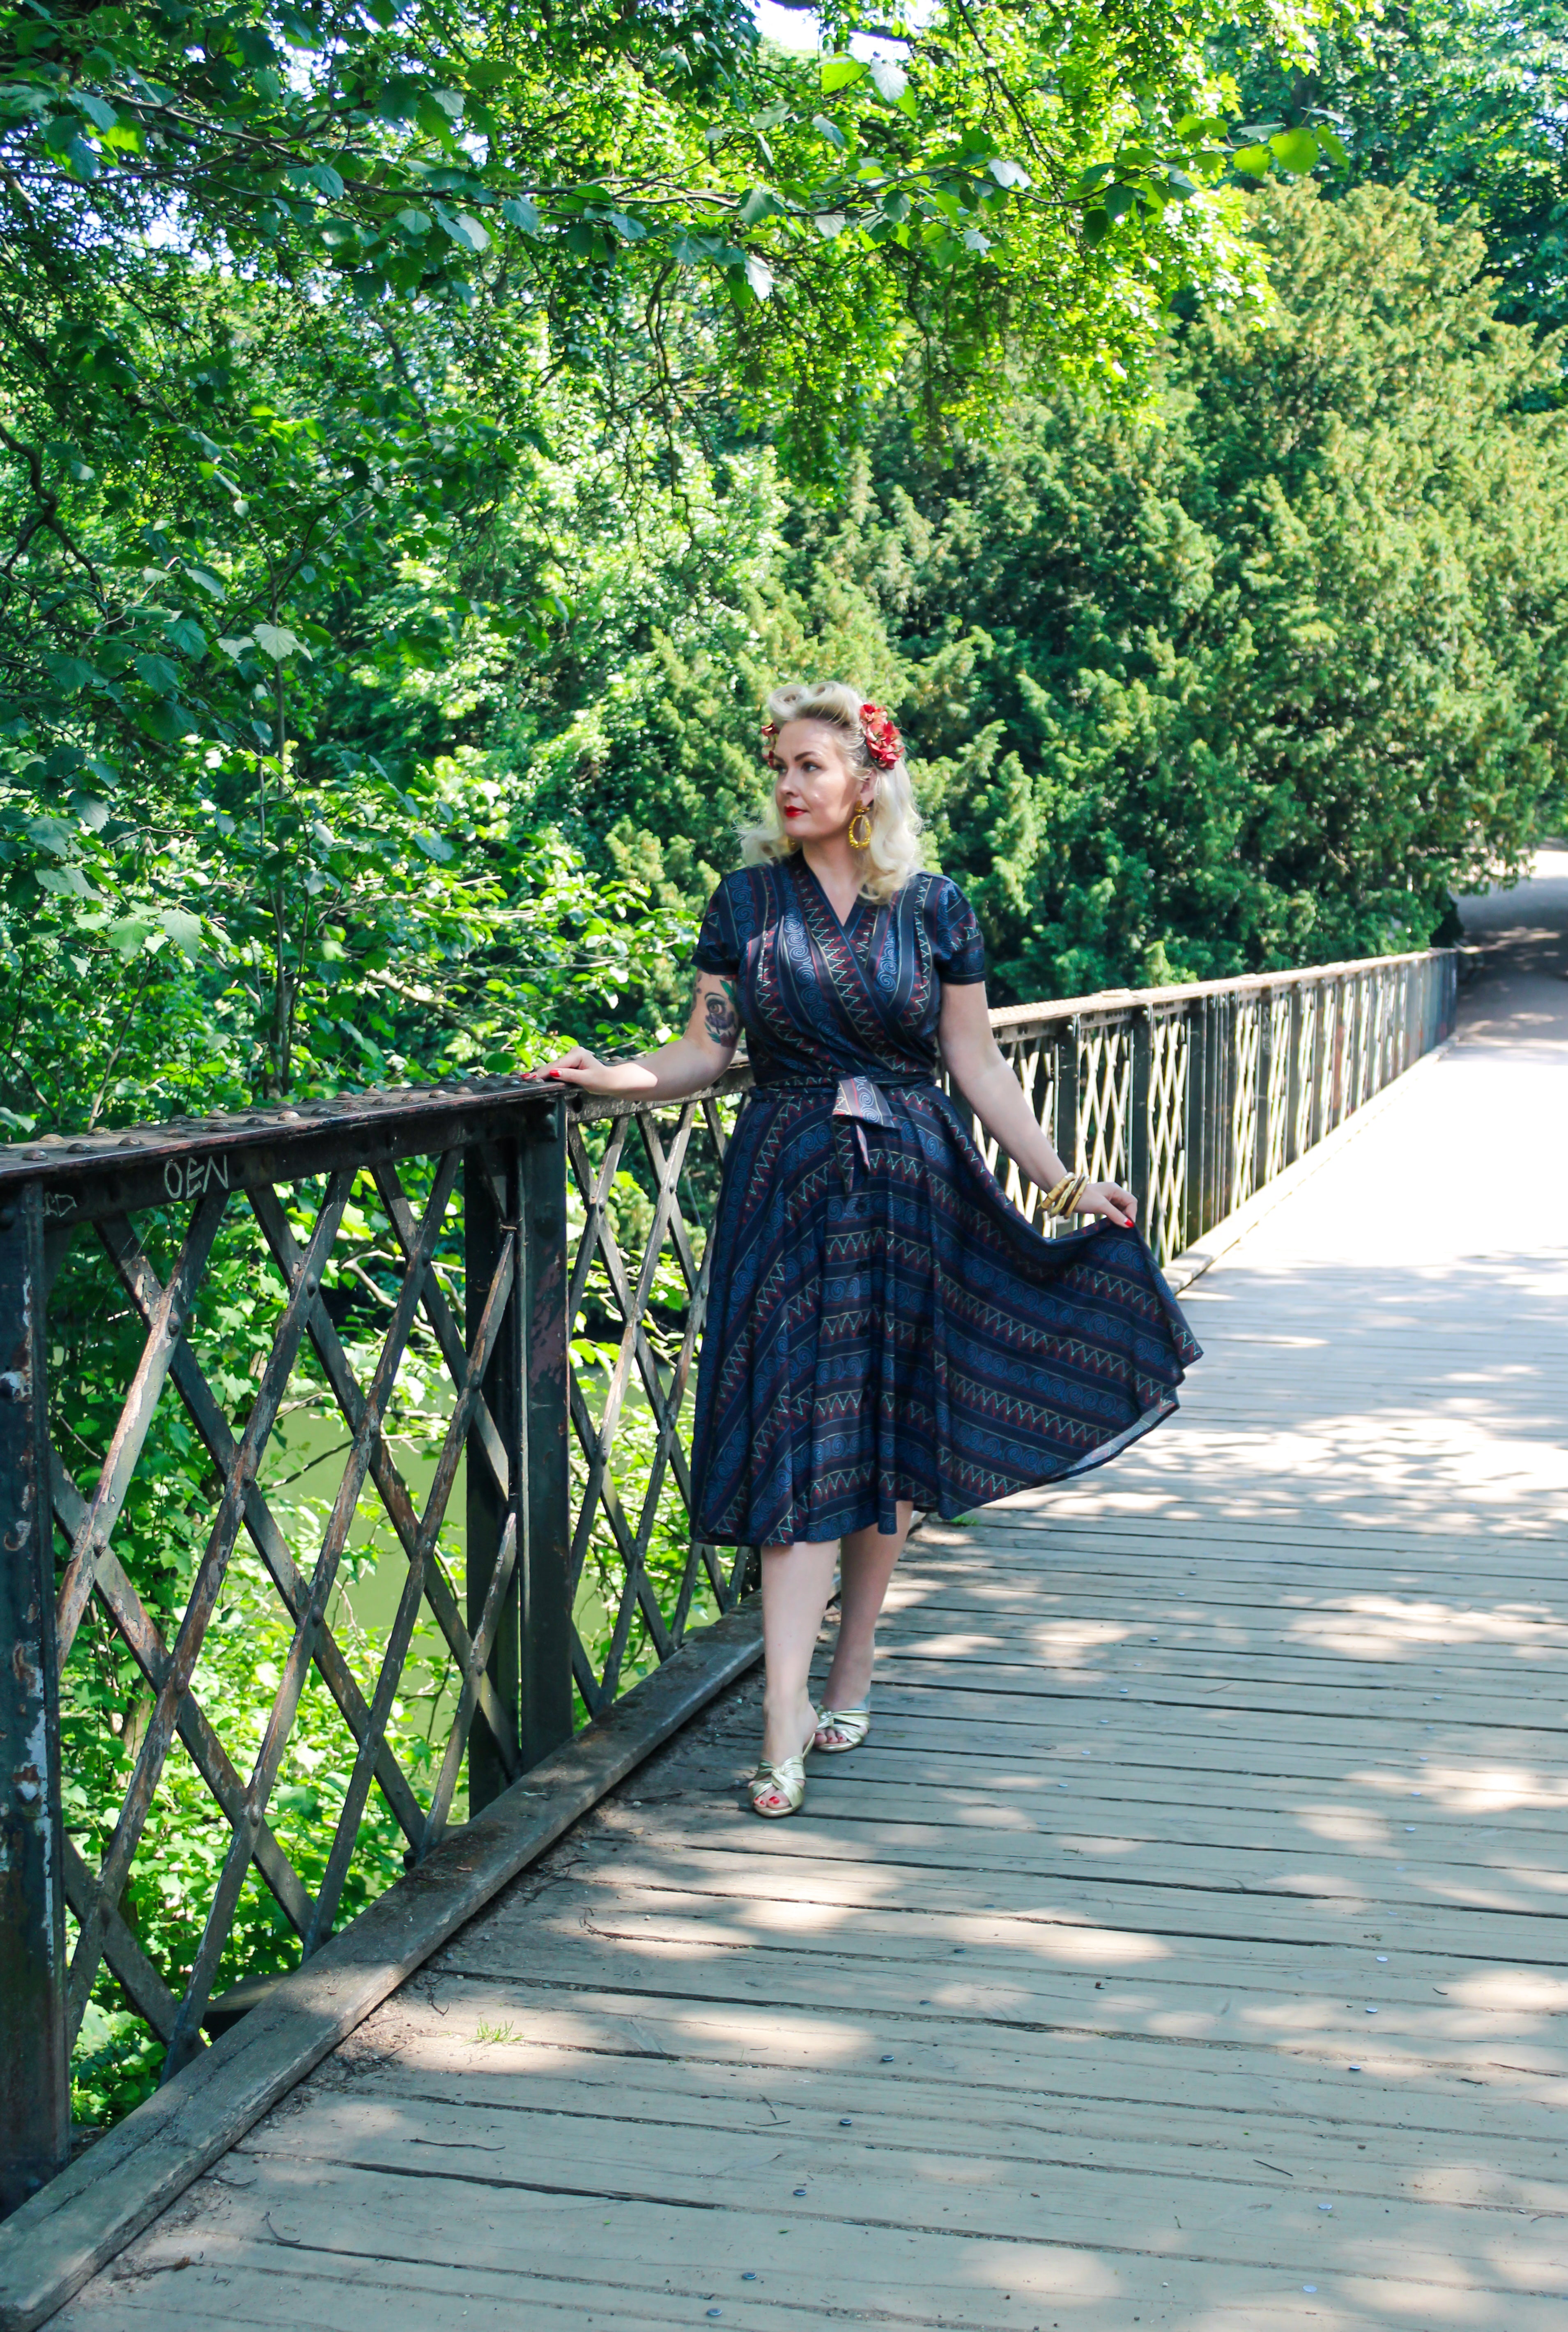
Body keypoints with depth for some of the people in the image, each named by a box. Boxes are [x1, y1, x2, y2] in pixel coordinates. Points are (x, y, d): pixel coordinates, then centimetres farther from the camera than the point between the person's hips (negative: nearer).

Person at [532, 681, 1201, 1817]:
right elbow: (707, 1050, 5)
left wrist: (1063, 1181, 0)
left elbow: (979, 1063, 4)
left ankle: (852, 1674, 21)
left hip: (910, 1179, 1)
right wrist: (615, 1075, -12)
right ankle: (786, 1724, -8)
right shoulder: (747, 900, 4)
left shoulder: (933, 906, 2)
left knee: (891, 1428, 5)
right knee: (799, 1436, -7)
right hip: (787, 1181, 0)